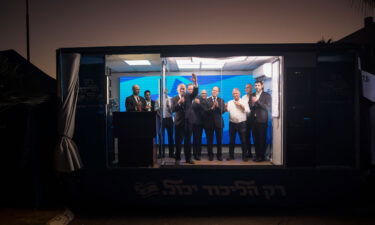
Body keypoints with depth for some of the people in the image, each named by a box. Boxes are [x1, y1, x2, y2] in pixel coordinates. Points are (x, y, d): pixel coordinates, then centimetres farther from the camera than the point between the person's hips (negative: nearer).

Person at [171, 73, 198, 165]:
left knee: (188, 141, 9)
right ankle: (177, 158, 10)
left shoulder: (189, 96, 5)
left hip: (188, 122, 2)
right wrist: (179, 102, -28)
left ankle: (188, 158, 18)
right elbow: (173, 110, -12)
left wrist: (195, 82, -31)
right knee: (178, 142, 2)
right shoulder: (174, 99, 1)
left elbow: (195, 92, -15)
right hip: (179, 123, -2)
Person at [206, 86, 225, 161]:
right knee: (210, 140, 4)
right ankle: (210, 155, 14)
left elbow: (223, 111, -5)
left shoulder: (221, 100, 6)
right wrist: (211, 108, -24)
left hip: (219, 122, 1)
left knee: (219, 140, 6)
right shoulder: (207, 100, 0)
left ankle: (219, 155, 16)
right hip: (210, 122, -1)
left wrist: (218, 106, -20)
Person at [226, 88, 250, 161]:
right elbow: (227, 110, -9)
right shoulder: (230, 102, 7)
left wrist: (240, 105, -14)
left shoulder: (244, 102, 3)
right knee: (231, 140, 7)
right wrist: (225, 108, -29)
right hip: (232, 123, 2)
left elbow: (247, 111, -9)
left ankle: (244, 156, 12)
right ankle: (231, 155, 17)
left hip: (242, 123, -2)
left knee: (243, 140, 2)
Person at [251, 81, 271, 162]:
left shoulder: (266, 95, 0)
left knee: (262, 139, -3)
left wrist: (257, 101, -15)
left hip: (262, 120, -4)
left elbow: (268, 107, -11)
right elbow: (251, 107, 12)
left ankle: (262, 156, 6)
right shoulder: (253, 96, 13)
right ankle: (257, 155, 14)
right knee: (255, 139, 5)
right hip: (254, 120, 4)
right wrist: (252, 104, -10)